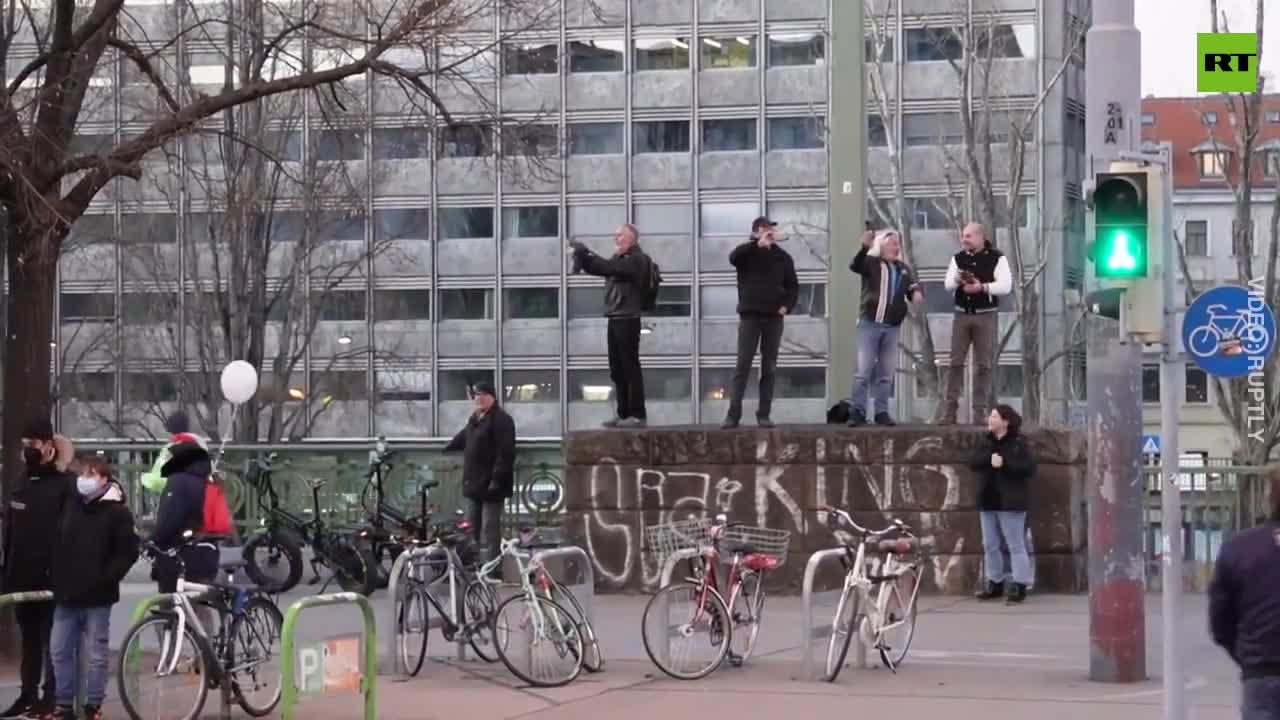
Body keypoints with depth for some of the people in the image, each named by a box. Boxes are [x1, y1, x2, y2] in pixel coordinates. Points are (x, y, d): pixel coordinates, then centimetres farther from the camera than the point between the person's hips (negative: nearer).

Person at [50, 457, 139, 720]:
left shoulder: (117, 511, -6)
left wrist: (106, 578, -17)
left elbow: (128, 551, -9)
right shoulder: (70, 505, 10)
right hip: (66, 593, 5)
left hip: (97, 596, -5)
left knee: (96, 653, 2)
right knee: (60, 651, 7)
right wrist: (57, 578, 8)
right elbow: (57, 543, 18)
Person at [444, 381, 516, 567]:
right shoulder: (476, 418, 16)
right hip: (476, 482, 10)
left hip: (491, 484, -10)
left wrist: (497, 479, -26)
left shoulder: (501, 419, -14)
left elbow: (505, 453, -21)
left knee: (489, 530, -11)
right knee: (476, 528, 15)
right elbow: (464, 437, 36)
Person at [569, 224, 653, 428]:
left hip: (628, 319, -9)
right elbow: (594, 269, 18)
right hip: (614, 319, 9)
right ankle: (624, 414, 11)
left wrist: (585, 253, -19)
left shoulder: (636, 259, -9)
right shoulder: (619, 259, 19)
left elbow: (609, 267, -22)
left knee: (630, 367, -9)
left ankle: (638, 415, -8)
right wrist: (581, 255, 0)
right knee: (617, 370, 8)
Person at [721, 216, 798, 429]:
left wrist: (787, 306, -4)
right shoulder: (747, 253, 1)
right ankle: (733, 414, -7)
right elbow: (733, 257, -23)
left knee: (769, 368, 4)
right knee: (742, 366, -6)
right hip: (750, 316, -3)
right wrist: (758, 244, -31)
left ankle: (764, 414, 7)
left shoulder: (782, 257, 9)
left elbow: (793, 286, 13)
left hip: (774, 317, 3)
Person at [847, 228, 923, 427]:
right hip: (870, 323, -5)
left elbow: (912, 285, 13)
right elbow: (855, 266, -18)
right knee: (863, 371, -8)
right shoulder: (871, 263, 0)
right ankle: (857, 411, -6)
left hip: (892, 327, 5)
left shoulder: (903, 269, 17)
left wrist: (916, 292, -12)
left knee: (886, 373, 8)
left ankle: (882, 412, 14)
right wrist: (865, 247, -35)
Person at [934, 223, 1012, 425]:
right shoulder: (958, 258, 9)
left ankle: (980, 411, 5)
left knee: (984, 364, 0)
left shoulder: (997, 258, -3)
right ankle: (948, 410, 2)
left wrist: (982, 287, -24)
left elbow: (1006, 286, -13)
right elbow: (947, 285, 4)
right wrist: (957, 280, -18)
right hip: (962, 314, 3)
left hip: (986, 315, -3)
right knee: (955, 362, 0)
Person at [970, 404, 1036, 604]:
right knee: (989, 545, 11)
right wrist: (989, 459, -16)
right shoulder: (986, 442, 12)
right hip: (988, 500, 7)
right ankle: (994, 583, 20)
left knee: (1016, 544, -4)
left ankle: (1019, 585, -3)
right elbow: (974, 463, 3)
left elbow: (1029, 467, -16)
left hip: (1010, 503, -7)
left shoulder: (1018, 443, -7)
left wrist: (1004, 463, -21)